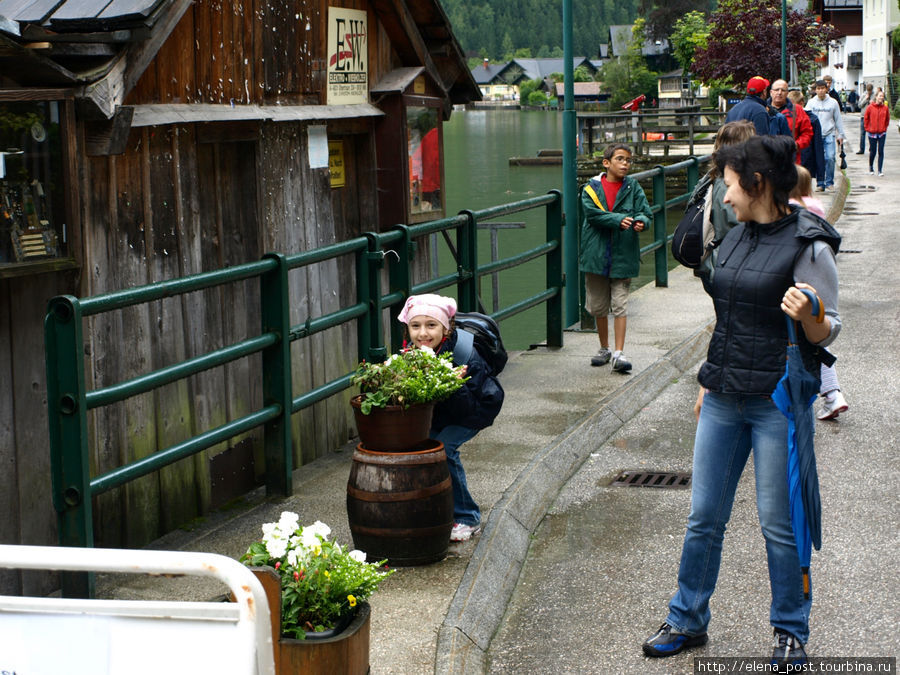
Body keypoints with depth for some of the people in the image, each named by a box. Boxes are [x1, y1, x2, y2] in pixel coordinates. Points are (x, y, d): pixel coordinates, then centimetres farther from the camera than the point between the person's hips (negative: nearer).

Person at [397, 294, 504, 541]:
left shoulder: (466, 356, -34)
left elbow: (468, 408, -32)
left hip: (479, 408, -6)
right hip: (437, 411, 6)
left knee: (444, 446, -24)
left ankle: (467, 519, -10)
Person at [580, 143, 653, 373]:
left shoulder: (633, 188, 5)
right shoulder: (592, 187, 0)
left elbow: (645, 211, -3)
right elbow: (592, 213, -14)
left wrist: (640, 221, -26)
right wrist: (619, 220, -25)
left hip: (623, 256, -1)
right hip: (596, 255, 1)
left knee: (620, 305, -5)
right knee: (598, 306, 12)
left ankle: (619, 353, -4)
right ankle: (604, 349, 28)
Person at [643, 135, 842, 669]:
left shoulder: (807, 244, -11)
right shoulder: (736, 239, 11)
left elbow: (827, 331, -9)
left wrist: (807, 318, -31)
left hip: (779, 401, -7)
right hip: (725, 398, 7)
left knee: (779, 523, 3)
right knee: (704, 516, 10)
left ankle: (791, 631, 21)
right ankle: (688, 621, 23)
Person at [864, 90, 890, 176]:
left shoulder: (885, 108, 0)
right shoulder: (870, 107, -5)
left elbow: (887, 119, 12)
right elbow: (866, 119, 4)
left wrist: (885, 128, 7)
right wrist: (867, 128, 2)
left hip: (882, 133, 1)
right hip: (872, 133, -1)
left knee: (881, 151, -2)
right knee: (873, 152, 5)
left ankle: (880, 170, 3)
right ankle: (871, 168, 26)